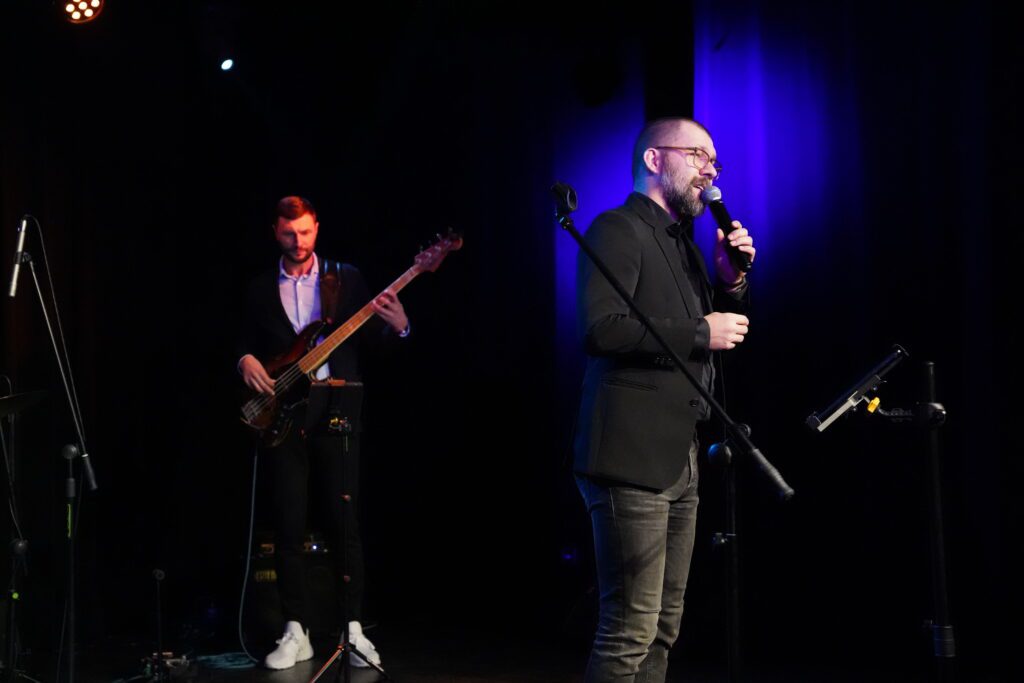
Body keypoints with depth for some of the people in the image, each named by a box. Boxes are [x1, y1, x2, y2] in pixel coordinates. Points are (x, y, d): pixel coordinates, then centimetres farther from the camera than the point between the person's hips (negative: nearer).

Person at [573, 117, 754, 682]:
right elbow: (601, 327, -22)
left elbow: (719, 332, 24)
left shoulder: (682, 243, 20)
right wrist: (700, 333, -15)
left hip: (679, 462, 10)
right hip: (633, 459, -9)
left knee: (662, 629, 12)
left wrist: (731, 281, 7)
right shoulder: (618, 228, -7)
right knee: (631, 631, -10)